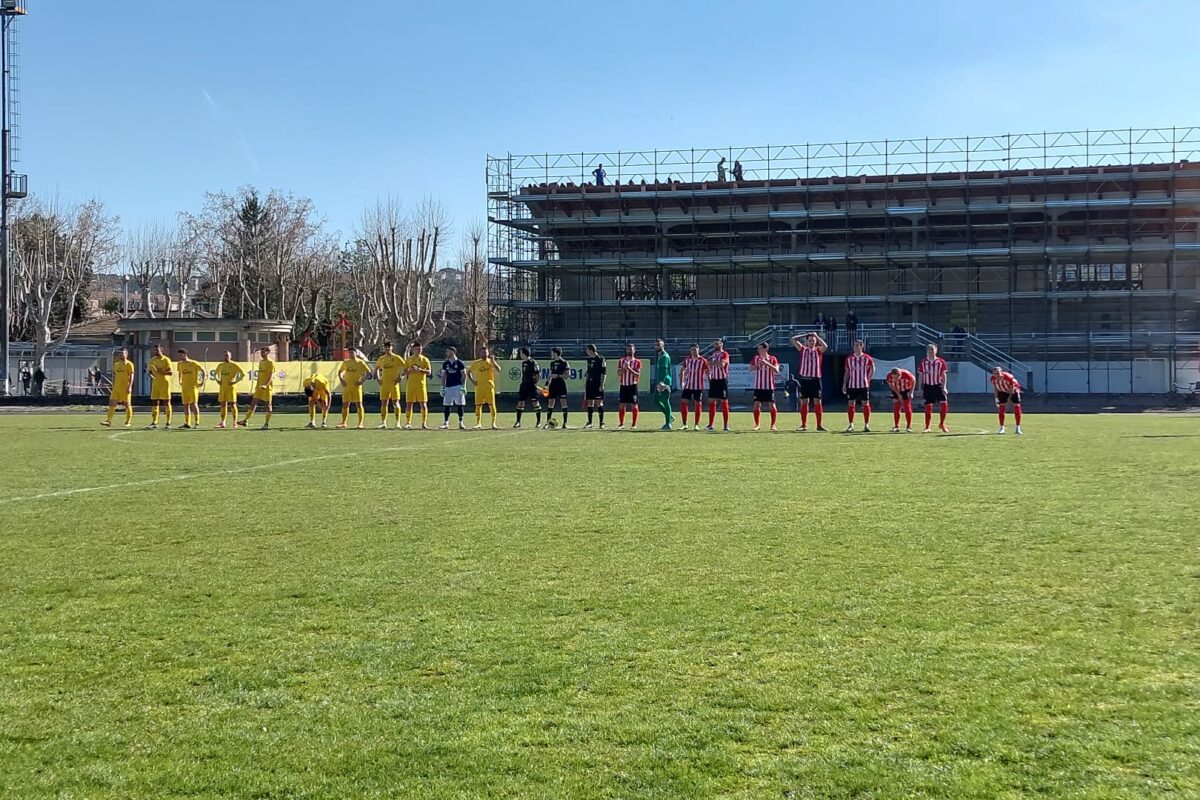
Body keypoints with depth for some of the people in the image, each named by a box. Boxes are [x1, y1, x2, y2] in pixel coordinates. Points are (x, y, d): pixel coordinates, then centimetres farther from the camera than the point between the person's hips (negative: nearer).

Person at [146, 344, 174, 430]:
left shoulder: (166, 359, -5)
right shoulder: (152, 360, 11)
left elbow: (170, 372, -11)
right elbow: (150, 371, 16)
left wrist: (162, 372, -26)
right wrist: (151, 375, -7)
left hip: (165, 383, -5)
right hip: (155, 383, 5)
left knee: (167, 403, -1)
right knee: (154, 403, 3)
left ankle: (168, 423, 2)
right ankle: (154, 423, 7)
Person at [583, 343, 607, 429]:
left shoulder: (601, 359, -6)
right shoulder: (589, 359, 14)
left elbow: (604, 373, -9)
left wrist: (602, 384, -15)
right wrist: (585, 383, 18)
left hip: (598, 384, -6)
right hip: (589, 383, 6)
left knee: (599, 403, -5)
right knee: (590, 403, 6)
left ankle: (602, 423, 0)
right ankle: (589, 423, 10)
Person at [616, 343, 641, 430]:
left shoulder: (637, 361, 2)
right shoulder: (622, 360, 9)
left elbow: (638, 375, -6)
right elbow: (618, 373, 2)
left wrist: (630, 369, -16)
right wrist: (624, 368, -15)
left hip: (633, 385, -2)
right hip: (623, 385, 2)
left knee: (634, 405, -3)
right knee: (621, 405, 2)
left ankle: (634, 424, 2)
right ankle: (621, 424, 8)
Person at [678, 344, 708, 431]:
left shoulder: (703, 361, -6)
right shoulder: (687, 360, 5)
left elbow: (707, 373, -3)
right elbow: (682, 371, 17)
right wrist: (681, 382, 10)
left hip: (699, 386, -3)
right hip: (688, 385, 3)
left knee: (698, 404, 0)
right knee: (683, 402, -4)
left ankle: (696, 425, 9)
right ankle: (685, 424, 4)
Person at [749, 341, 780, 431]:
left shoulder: (772, 359, 0)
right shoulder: (755, 358, 9)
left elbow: (776, 370, -12)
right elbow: (751, 369, 0)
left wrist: (767, 363, -21)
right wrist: (757, 363, -17)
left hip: (769, 387, -2)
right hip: (758, 387, 2)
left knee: (772, 405, -2)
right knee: (756, 405, -1)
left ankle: (773, 425, 6)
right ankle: (757, 424, 8)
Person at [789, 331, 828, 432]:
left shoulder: (818, 350, 6)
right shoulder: (803, 349, 9)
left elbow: (825, 346, -16)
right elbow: (793, 339, 4)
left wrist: (816, 336, -7)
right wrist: (805, 335, 6)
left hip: (815, 379, -1)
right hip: (804, 379, 1)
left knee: (818, 402, -2)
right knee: (804, 402, 4)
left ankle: (819, 425, 2)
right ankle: (804, 425, 8)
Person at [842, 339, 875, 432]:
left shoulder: (867, 358, -1)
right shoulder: (849, 358, 6)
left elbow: (872, 369, 10)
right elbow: (847, 372, 11)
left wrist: (868, 379, 2)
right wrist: (844, 384, 6)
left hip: (864, 385, -2)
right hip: (852, 385, 2)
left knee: (865, 404, -2)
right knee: (850, 404, 0)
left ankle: (866, 425, 5)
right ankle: (851, 425, 9)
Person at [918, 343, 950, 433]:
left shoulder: (941, 361, 2)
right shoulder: (923, 362, 4)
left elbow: (944, 375, 3)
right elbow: (921, 376, 8)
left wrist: (944, 387, -6)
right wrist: (921, 389, 5)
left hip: (938, 385, 0)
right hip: (927, 386, 0)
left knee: (944, 404, -11)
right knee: (928, 407, 1)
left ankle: (942, 424, 8)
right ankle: (927, 427, 10)